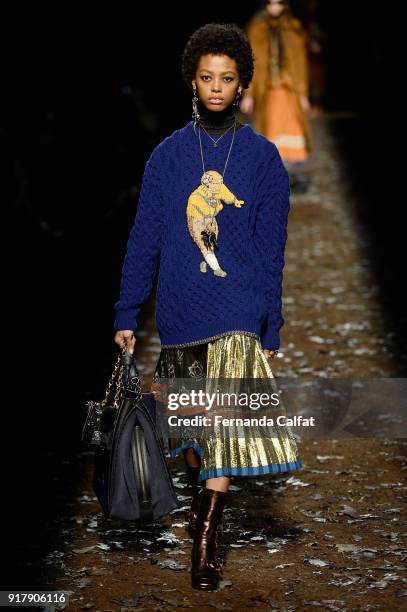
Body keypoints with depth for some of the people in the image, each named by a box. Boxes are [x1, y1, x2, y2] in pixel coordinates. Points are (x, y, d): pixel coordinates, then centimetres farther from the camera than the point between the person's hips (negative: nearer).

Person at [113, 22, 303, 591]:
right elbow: (144, 239, 6)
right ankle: (201, 496, 37)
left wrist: (270, 326, -2)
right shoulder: (168, 154, 5)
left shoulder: (263, 156, 1)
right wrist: (126, 314, 2)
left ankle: (206, 542, -7)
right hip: (179, 313, 2)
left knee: (227, 421, -11)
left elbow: (271, 250, 2)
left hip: (238, 314, -2)